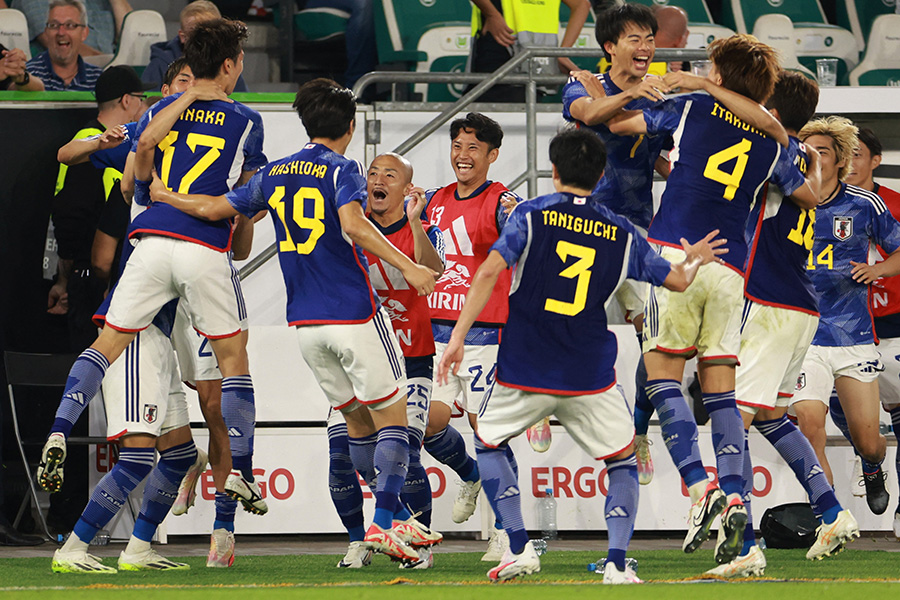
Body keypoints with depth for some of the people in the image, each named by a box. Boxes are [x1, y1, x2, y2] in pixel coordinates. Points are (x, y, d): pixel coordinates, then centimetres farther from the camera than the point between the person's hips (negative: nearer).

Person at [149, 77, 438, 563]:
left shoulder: (275, 174, 11)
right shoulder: (342, 170, -7)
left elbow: (213, 209, 16)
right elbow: (354, 225, -25)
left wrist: (163, 195, 32)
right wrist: (406, 267, -28)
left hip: (305, 323, 6)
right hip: (354, 314, -6)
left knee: (358, 422, 16)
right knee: (392, 417, 0)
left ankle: (399, 518, 20)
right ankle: (385, 522, -11)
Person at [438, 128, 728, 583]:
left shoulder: (531, 214, -1)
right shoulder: (620, 233, 5)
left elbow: (489, 271, -13)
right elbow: (676, 279, 12)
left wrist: (458, 337, -11)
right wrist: (694, 259, 35)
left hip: (524, 372, -1)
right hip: (589, 376, 1)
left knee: (488, 442, 23)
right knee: (623, 460, 18)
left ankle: (519, 549, 9)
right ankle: (617, 564, 0)